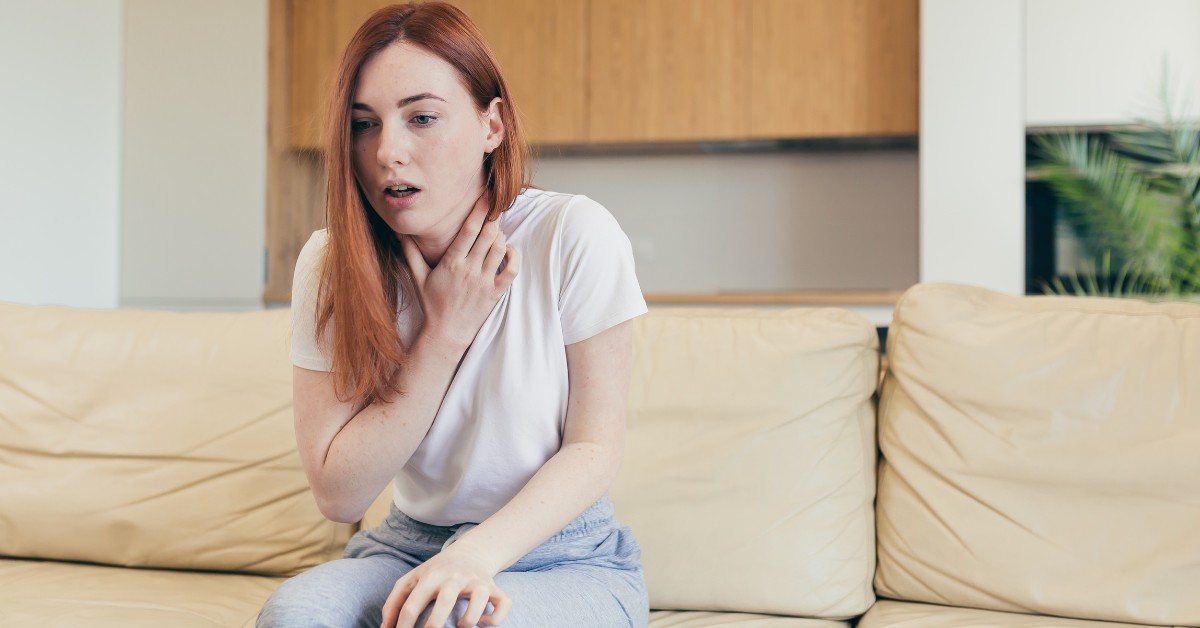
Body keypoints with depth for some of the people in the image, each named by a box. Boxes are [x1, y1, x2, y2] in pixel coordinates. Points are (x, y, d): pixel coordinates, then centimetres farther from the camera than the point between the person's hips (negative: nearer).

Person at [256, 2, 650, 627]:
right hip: (409, 546, 3)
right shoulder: (331, 264, -7)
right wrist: (445, 334, -18)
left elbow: (595, 447, -11)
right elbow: (338, 493, -11)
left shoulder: (574, 236, -15)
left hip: (564, 558, -2)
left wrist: (478, 555, -27)